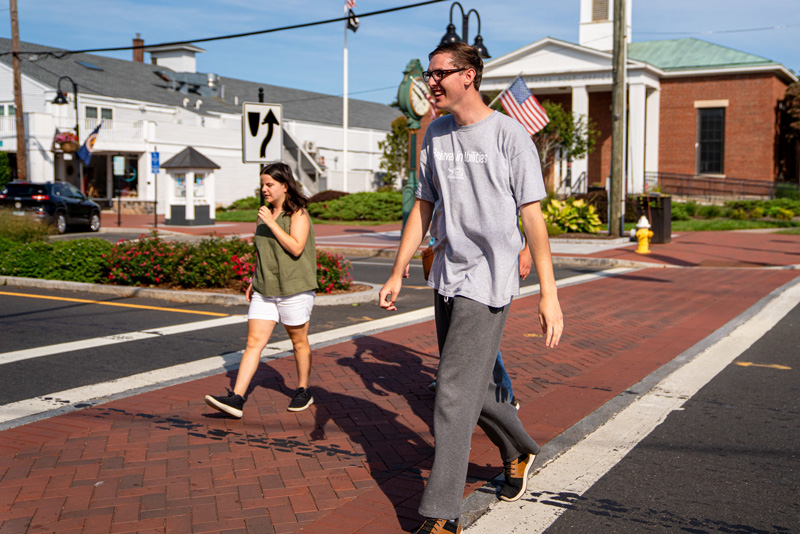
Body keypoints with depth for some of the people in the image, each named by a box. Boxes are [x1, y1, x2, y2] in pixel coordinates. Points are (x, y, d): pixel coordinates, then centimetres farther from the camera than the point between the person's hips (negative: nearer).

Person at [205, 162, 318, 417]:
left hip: (293, 289, -6)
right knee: (254, 342, -2)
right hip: (265, 290, 6)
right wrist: (254, 281, 20)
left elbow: (296, 248, -22)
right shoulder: (266, 213, 12)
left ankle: (303, 391, 25)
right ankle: (236, 398, -7)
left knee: (299, 342, 8)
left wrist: (271, 223, -21)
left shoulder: (298, 214, -9)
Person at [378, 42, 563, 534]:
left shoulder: (510, 135, -10)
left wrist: (549, 294, -16)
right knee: (473, 386, 18)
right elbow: (423, 208, 16)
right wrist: (397, 274, 13)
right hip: (448, 277, 7)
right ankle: (519, 451, 44)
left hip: (489, 279, -7)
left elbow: (533, 216, -12)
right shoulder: (436, 136, 10)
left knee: (455, 394, -9)